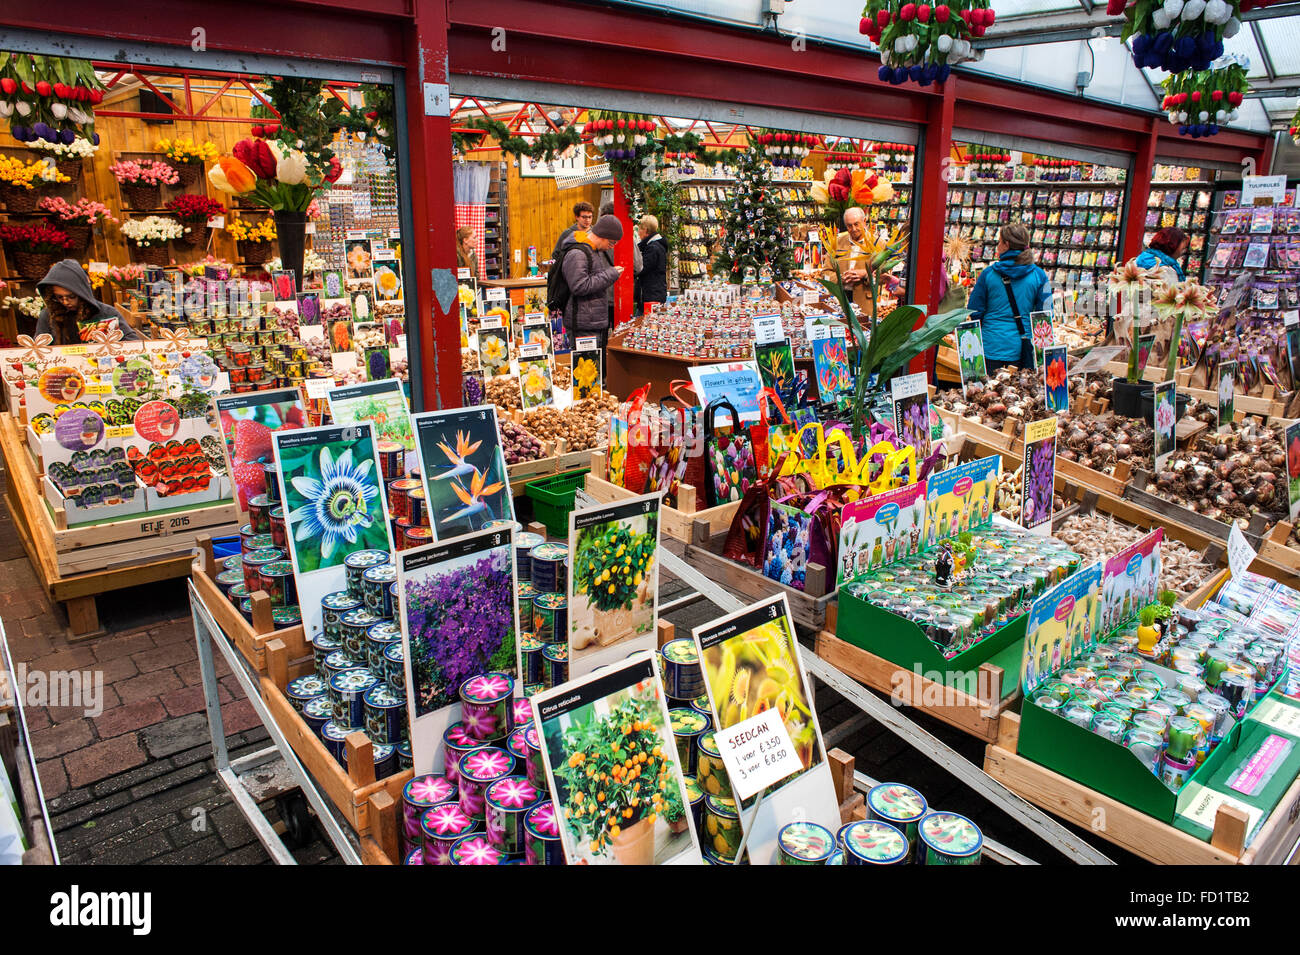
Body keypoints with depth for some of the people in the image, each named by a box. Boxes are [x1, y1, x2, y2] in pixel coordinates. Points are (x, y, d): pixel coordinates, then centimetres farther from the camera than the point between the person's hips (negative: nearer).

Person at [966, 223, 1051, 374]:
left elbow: (974, 311, 1)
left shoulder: (988, 274, -5)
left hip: (991, 348, -1)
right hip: (1022, 349, 1)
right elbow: (1045, 313, 1)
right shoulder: (1039, 275, -2)